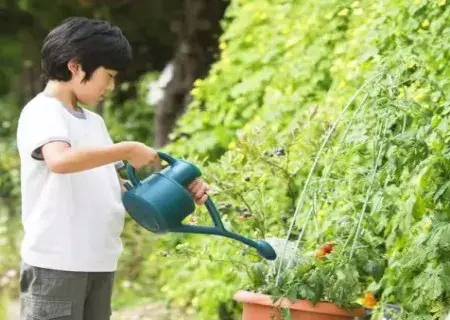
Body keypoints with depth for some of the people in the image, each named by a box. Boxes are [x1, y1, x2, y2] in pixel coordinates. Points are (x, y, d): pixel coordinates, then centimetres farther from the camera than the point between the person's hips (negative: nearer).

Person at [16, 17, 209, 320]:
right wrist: (128, 150, -21)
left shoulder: (94, 122, 19)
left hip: (99, 262, 9)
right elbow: (60, 160, -30)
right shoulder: (42, 112, -9)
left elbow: (114, 186, 20)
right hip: (55, 263, -9)